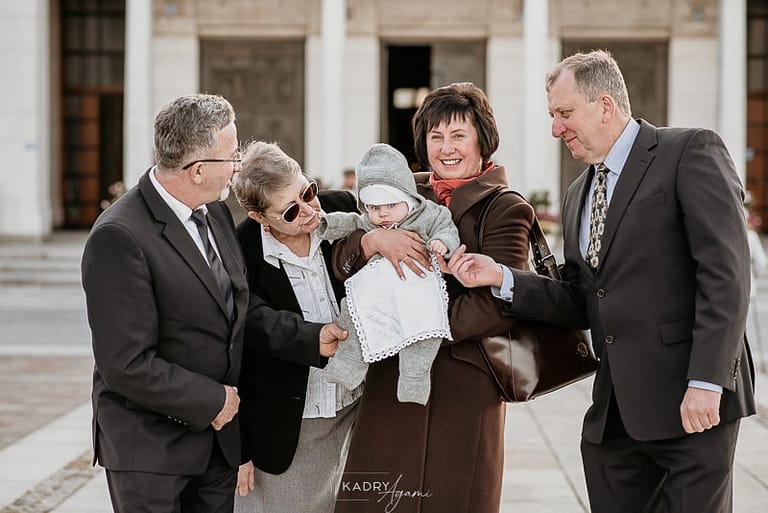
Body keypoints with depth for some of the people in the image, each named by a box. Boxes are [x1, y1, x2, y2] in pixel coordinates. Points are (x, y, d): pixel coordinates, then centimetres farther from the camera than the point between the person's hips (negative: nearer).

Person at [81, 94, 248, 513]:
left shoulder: (215, 211, 4)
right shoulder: (119, 238, -21)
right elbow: (127, 365, -23)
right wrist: (214, 400, -14)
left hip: (219, 432, 7)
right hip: (150, 445, -7)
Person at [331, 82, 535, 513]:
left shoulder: (506, 209, -4)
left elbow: (499, 304, -15)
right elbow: (343, 262, 6)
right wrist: (374, 240, -15)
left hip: (464, 384, -4)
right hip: (391, 379, 5)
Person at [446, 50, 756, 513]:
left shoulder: (692, 153, -4)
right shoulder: (578, 195, 19)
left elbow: (725, 272, -13)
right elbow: (580, 304, 15)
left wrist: (706, 382, -19)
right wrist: (501, 278, 0)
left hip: (693, 402, -7)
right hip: (614, 412, 7)